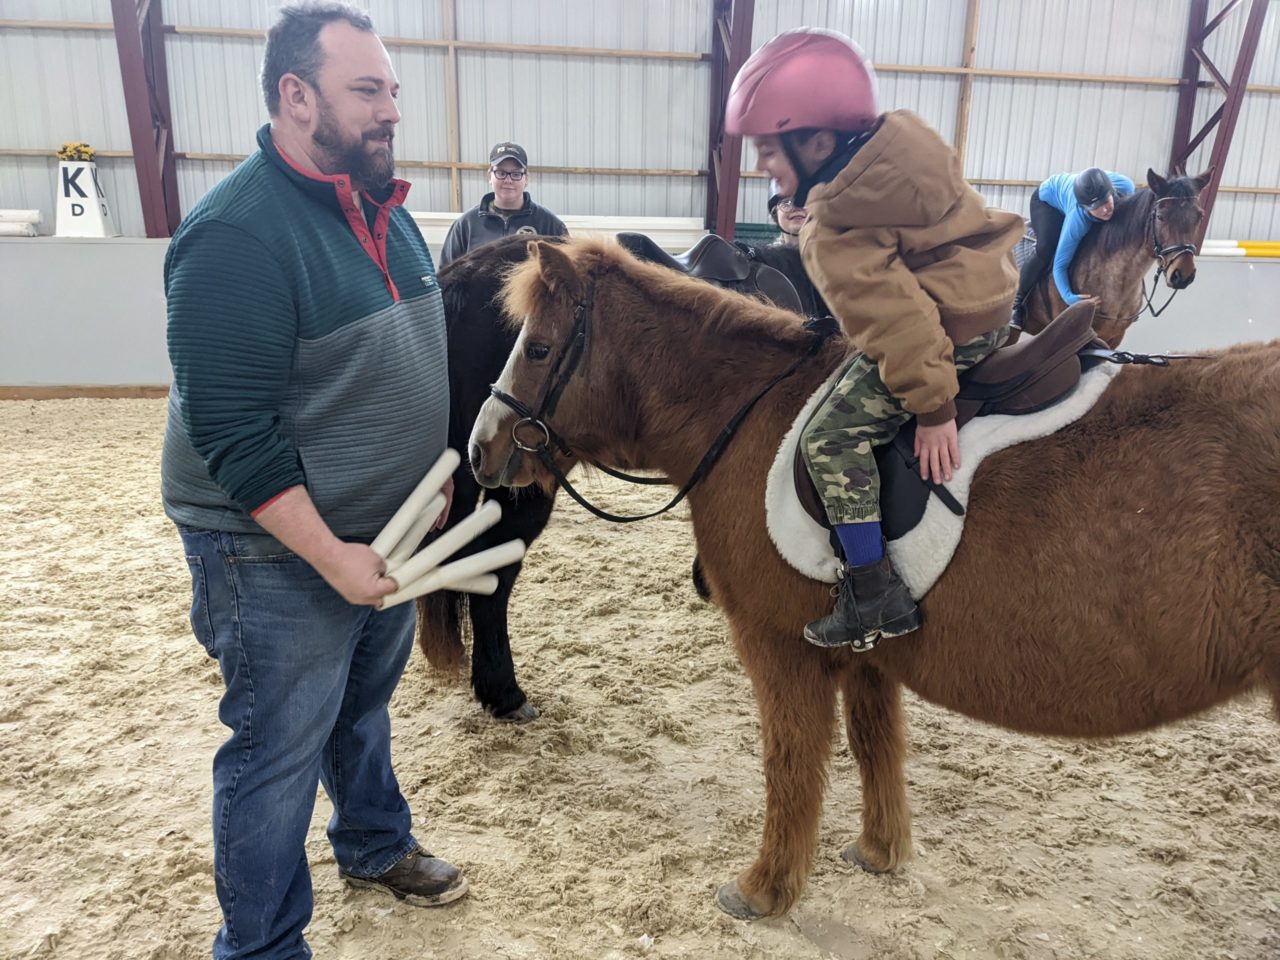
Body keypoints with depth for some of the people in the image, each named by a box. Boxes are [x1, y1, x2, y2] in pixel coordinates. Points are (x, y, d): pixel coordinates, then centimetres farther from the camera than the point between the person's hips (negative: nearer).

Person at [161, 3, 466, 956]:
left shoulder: (386, 214, 5)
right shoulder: (238, 234, -22)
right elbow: (229, 432, -24)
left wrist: (434, 481, 13)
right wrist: (330, 556, -24)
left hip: (389, 534, 8)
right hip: (281, 555, -8)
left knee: (363, 707, 26)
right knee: (280, 751, 8)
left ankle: (377, 845, 50)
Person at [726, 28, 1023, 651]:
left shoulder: (836, 234, -23)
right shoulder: (898, 136, 2)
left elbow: (897, 319, -26)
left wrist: (932, 407, -21)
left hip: (947, 330, -10)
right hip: (992, 297, 10)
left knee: (832, 440, -8)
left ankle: (875, 602, -3)